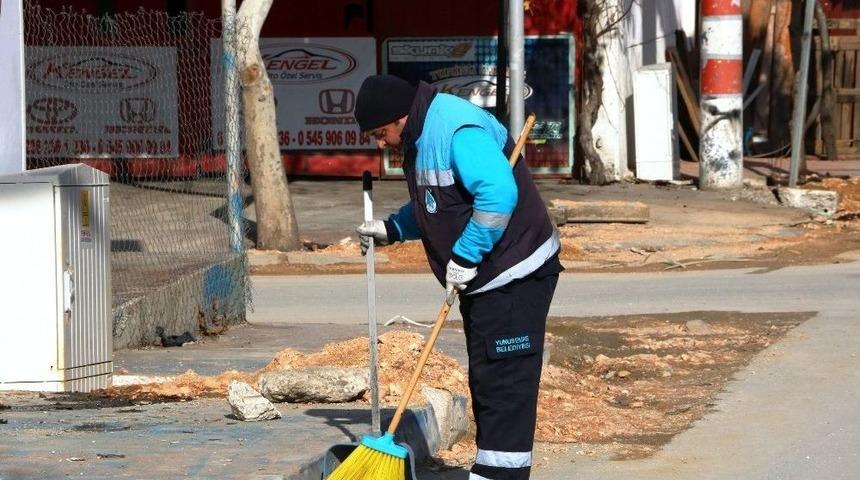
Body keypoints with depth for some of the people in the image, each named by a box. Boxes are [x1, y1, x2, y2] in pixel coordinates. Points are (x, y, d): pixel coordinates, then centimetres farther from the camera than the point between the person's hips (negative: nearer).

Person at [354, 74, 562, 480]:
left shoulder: (458, 131, -22)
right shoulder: (421, 137, 12)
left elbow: (498, 194, -32)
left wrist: (464, 257, -26)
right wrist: (391, 230, 13)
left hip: (513, 277, -11)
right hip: (482, 279, 11)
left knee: (503, 385, -10)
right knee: (486, 383, 15)